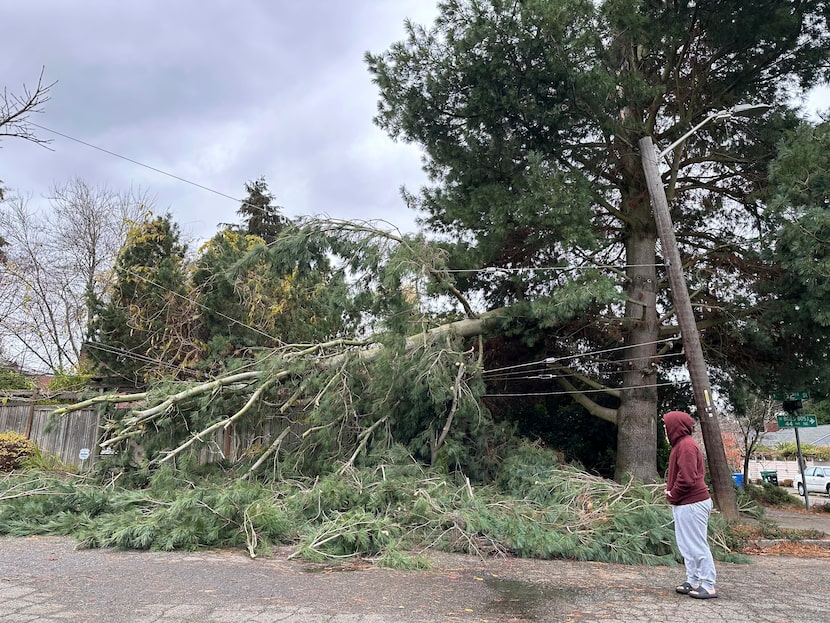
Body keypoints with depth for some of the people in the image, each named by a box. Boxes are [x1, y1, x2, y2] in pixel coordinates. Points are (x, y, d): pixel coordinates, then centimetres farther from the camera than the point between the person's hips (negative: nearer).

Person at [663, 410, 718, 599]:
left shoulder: (686, 445, -18)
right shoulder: (682, 444, 14)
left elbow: (687, 478, -24)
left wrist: (672, 495, -11)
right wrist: (671, 491, 7)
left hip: (691, 505, -10)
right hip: (686, 504, 10)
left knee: (697, 546, -2)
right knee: (687, 546, 15)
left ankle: (708, 586, 6)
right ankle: (693, 582, 23)